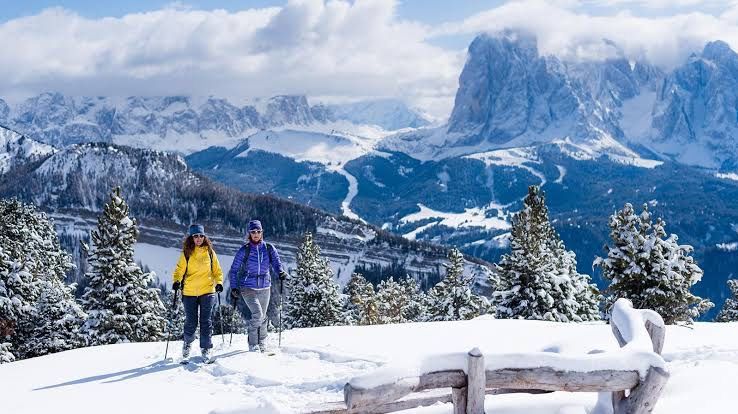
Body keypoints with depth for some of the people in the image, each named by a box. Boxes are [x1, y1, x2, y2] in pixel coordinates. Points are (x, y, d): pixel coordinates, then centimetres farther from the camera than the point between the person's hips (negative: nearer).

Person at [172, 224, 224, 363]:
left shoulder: (210, 252, 7)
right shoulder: (186, 253, 2)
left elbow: (217, 270, 12)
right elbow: (179, 270, 2)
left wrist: (219, 282, -4)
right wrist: (177, 281, -16)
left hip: (207, 291, 1)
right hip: (189, 292, -1)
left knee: (206, 322, 1)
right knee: (191, 322, 3)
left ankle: (206, 349, 11)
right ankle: (187, 344, 26)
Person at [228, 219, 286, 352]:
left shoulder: (269, 248, 1)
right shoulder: (244, 250, -4)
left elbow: (276, 263, -2)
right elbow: (234, 270, 1)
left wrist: (281, 272, -25)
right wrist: (234, 288, -8)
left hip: (264, 287, 3)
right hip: (248, 288, -3)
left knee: (262, 318, 12)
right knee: (257, 314, -19)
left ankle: (262, 346, 27)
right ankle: (253, 346, -4)